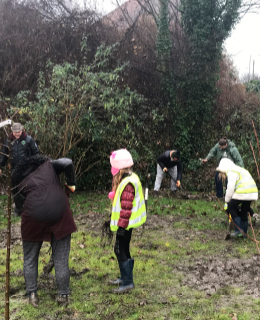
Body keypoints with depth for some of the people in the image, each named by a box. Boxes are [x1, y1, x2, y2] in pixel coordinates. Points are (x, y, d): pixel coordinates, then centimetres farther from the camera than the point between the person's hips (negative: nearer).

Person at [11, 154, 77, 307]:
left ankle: (32, 294, 18)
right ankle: (64, 295, 15)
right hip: (60, 214, 0)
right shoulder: (48, 165, 13)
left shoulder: (20, 181, 17)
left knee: (30, 258, 19)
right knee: (61, 259, 10)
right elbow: (67, 163, -2)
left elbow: (19, 204, 14)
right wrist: (71, 183, 8)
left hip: (34, 217, 0)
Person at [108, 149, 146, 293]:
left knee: (120, 250, -4)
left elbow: (126, 207, -24)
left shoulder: (128, 183, -22)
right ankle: (125, 277, 30)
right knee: (123, 249, 18)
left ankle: (128, 282, 4)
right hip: (126, 222, 10)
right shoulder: (129, 178, 10)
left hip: (125, 223, -10)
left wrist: (121, 225, -21)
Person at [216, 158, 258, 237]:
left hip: (243, 192, -9)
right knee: (244, 211, 20)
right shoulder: (240, 169, 28)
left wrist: (227, 200, 4)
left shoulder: (231, 171, -1)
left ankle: (239, 230, 2)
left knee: (231, 207, 6)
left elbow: (231, 187, -8)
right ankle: (244, 232, 26)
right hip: (253, 193, 9)